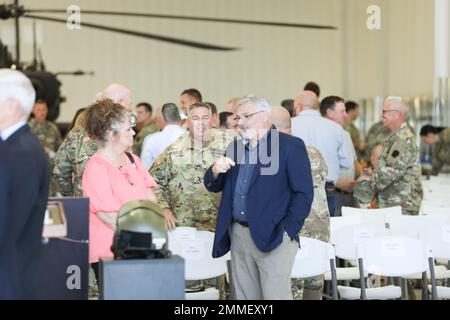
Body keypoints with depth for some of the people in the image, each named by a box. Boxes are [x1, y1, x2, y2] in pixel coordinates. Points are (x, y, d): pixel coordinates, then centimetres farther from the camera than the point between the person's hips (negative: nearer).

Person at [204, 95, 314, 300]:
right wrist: (215, 171, -4)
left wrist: (287, 231, -14)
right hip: (238, 236, 6)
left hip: (273, 237, -6)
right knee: (245, 297, 9)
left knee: (275, 296, -7)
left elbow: (304, 193, -8)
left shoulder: (290, 146, -4)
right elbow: (213, 187, 18)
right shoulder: (235, 147, 16)